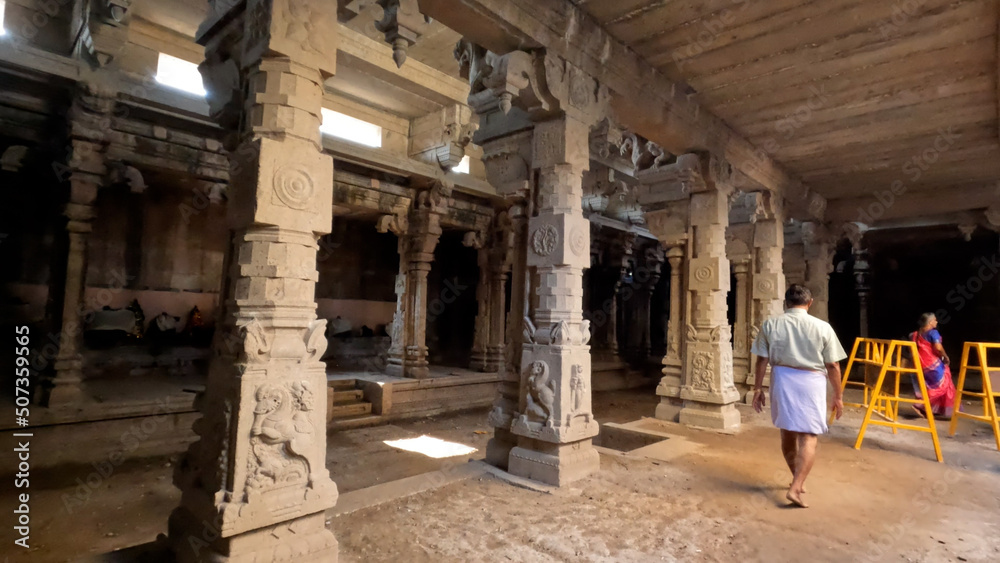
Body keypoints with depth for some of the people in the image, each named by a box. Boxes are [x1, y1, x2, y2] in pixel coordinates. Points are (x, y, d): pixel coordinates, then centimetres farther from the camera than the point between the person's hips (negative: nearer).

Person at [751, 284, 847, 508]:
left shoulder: (770, 324, -3)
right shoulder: (822, 327, -6)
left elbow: (762, 360, -1)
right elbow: (833, 366, -3)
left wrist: (758, 388, 8)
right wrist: (838, 396, 8)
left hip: (782, 380, 2)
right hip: (811, 383, -2)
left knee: (787, 432, 17)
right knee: (808, 437, 2)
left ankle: (797, 479, 34)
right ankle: (795, 488, -6)